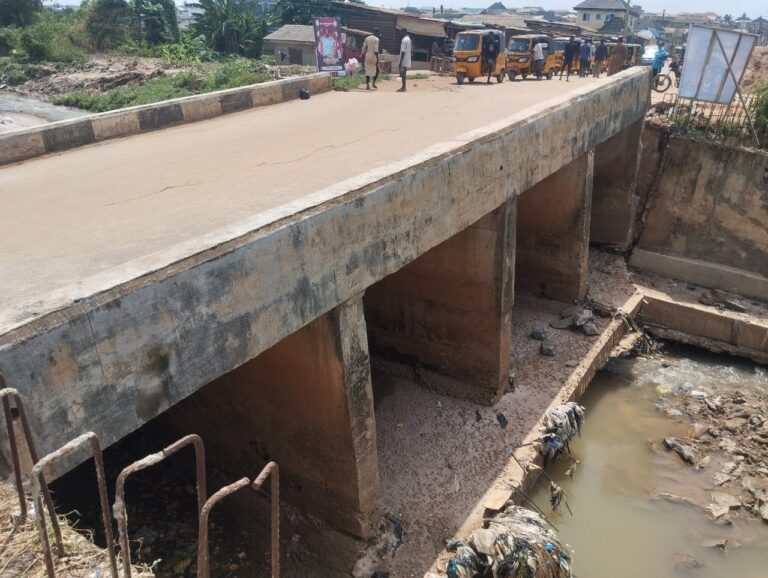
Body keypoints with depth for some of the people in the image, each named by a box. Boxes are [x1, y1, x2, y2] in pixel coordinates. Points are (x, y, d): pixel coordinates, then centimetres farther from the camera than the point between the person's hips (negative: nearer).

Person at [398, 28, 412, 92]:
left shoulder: (404, 40, -17)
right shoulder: (408, 39, 14)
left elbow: (403, 52, -22)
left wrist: (400, 61, -21)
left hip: (404, 60, -9)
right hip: (407, 60, 9)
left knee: (402, 73, -5)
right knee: (403, 73, 14)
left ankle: (403, 88, -3)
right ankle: (403, 87, 19)